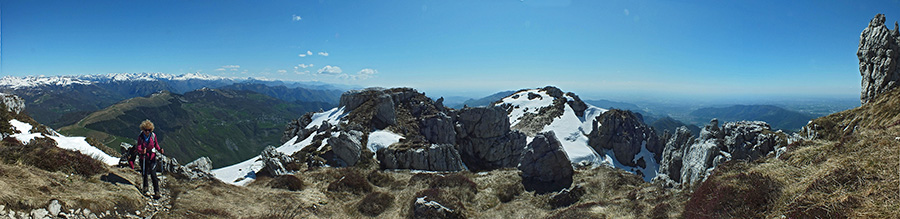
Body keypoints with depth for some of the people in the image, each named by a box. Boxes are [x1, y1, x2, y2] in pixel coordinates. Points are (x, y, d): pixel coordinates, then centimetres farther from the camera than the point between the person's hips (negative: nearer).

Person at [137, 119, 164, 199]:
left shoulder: (153, 135, -8)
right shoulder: (140, 137, -10)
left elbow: (156, 144, 4)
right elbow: (138, 147, -15)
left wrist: (159, 149, -15)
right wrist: (142, 151, -37)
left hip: (152, 157, -1)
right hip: (143, 157, 1)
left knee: (153, 174, -6)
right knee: (144, 174, 15)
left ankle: (156, 192, -1)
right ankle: (145, 189, 38)